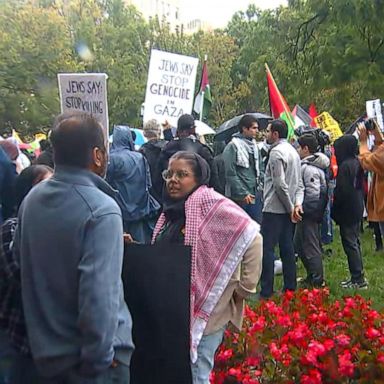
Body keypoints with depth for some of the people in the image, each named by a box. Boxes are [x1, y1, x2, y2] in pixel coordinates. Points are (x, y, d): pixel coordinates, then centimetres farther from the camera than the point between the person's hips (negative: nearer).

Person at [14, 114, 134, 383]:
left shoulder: (32, 199, -2)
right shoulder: (101, 210, -25)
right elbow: (99, 293, -29)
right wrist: (99, 360, -18)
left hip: (45, 349, 7)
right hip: (88, 355, -6)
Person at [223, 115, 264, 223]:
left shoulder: (254, 146, 12)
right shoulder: (233, 146, -11)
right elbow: (230, 174, -15)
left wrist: (260, 186, 6)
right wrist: (243, 194, -16)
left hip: (255, 195, 7)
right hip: (240, 198, -7)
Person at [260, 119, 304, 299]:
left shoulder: (276, 152, -13)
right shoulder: (293, 151, 16)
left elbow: (280, 184, -18)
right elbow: (299, 183, 13)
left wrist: (291, 207, -11)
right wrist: (297, 203, 1)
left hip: (274, 208, -9)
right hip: (287, 209, 9)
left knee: (267, 248, -5)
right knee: (287, 247, 12)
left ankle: (266, 291, -3)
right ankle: (290, 288, 17)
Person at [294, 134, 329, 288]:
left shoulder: (309, 168, -20)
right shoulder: (310, 164, 12)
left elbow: (313, 193, -25)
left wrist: (302, 207, -15)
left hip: (309, 214, -10)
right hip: (309, 213, 10)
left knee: (311, 247, 0)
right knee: (299, 244, 19)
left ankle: (317, 281, 11)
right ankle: (312, 275, 29)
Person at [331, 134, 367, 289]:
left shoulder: (345, 166, -19)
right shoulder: (357, 163, 9)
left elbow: (342, 191, -21)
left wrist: (335, 211, -11)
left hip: (347, 212, -9)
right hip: (357, 210, 9)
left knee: (350, 243, -3)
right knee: (355, 242, 15)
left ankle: (358, 279, 0)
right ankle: (358, 277, 23)